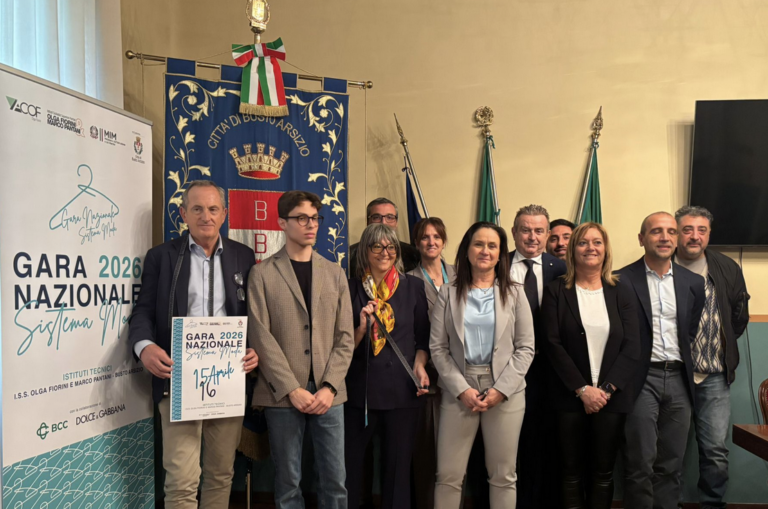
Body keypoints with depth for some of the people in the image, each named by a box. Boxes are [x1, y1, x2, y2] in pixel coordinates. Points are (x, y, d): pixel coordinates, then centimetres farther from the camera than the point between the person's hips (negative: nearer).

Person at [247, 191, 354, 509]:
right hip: (283, 395, -2)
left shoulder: (335, 274, 10)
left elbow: (345, 338, 6)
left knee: (335, 480, 7)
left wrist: (329, 387, -7)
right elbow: (261, 337, -6)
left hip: (327, 393, 2)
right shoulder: (263, 274, 1)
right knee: (288, 482, 8)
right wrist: (292, 389, -12)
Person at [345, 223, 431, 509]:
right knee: (349, 462, 6)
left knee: (398, 464, 11)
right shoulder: (350, 288, 0)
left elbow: (424, 336, 9)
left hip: (403, 388, 1)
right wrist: (361, 328, -15)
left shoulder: (413, 287, 3)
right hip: (360, 388, 0)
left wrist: (420, 365, -7)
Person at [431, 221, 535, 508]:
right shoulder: (448, 294, 5)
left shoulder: (514, 293, 6)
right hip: (458, 391, 0)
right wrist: (461, 389, -10)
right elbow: (438, 348, 1)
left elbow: (525, 348, 1)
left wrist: (501, 389, -10)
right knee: (448, 475, 3)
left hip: (505, 391, 0)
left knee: (503, 476, 9)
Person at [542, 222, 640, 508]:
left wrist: (606, 390, -11)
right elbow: (553, 345, -7)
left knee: (603, 472, 8)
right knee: (571, 471, 6)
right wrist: (582, 389, -13)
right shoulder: (556, 292, 0)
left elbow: (632, 349, -1)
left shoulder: (622, 294, 7)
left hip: (612, 398, 2)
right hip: (570, 398, -1)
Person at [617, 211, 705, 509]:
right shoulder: (622, 281, -6)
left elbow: (691, 332, 16)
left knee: (671, 464, 11)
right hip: (642, 380, -4)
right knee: (641, 464, 1)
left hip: (679, 379, 4)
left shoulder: (693, 283, 8)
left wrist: (683, 364, 9)